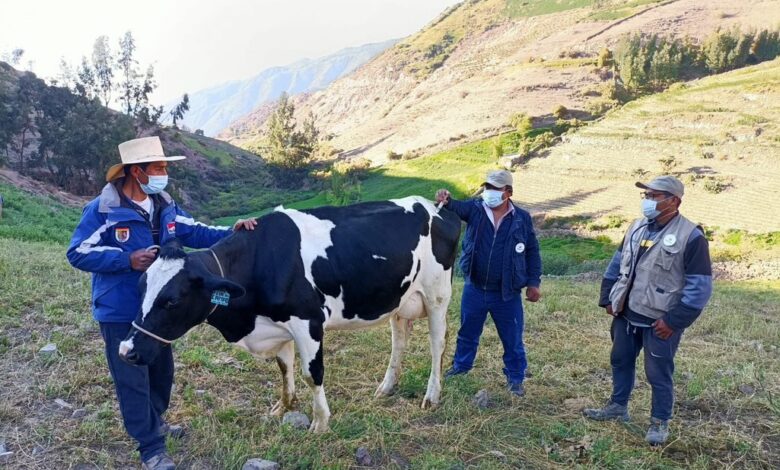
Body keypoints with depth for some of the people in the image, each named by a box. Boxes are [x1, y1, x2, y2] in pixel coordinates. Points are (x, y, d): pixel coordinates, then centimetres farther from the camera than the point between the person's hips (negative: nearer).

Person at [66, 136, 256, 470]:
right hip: (120, 312, -7)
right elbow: (78, 253, -15)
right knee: (132, 380, 4)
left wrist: (230, 233, -10)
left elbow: (195, 233, 5)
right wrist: (127, 260, -25)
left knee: (162, 370, 21)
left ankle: (153, 422, 46)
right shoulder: (103, 209, -16)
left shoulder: (165, 206, 3)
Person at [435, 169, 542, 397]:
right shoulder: (475, 209, -2)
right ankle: (460, 366, 40)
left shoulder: (522, 219, -3)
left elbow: (532, 252, 3)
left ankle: (515, 378, 27)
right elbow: (458, 207, -22)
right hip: (474, 289, 2)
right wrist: (446, 201, -45)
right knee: (468, 333, 19)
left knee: (512, 339, 9)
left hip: (507, 294, -1)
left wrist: (534, 282, -1)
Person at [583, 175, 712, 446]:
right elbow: (617, 263, 14)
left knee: (658, 374, 5)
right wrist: (608, 299, 8)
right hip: (626, 314, 7)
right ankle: (618, 407, 38)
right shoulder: (637, 227, 5)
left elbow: (700, 286, -16)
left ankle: (660, 422, 25)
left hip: (659, 321, -6)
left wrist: (674, 320, -17)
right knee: (620, 361, 19)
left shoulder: (691, 236, -16)